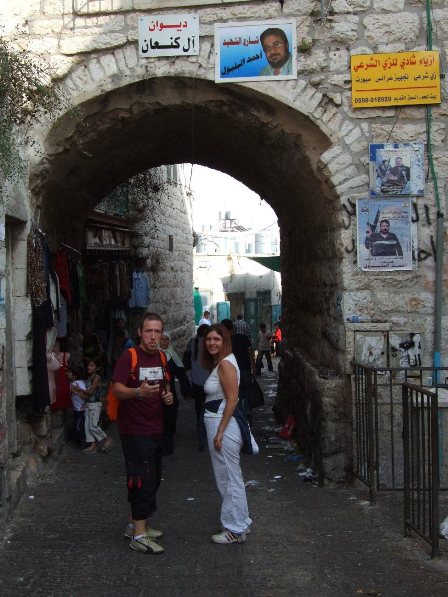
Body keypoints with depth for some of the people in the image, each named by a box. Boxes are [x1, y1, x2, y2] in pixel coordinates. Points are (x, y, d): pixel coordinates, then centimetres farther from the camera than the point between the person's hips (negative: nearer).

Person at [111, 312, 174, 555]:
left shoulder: (161, 357, 9)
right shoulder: (129, 356, -14)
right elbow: (116, 389, -23)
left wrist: (168, 394, 1)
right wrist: (139, 392, -41)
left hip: (155, 429, 8)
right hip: (134, 430, -8)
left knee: (152, 479, 16)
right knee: (143, 480, -8)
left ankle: (135, 524, 30)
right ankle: (139, 535, -1)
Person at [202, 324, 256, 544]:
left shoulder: (225, 363, -16)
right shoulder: (219, 363, 14)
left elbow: (232, 399, -22)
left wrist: (220, 431, -22)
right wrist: (218, 430, 13)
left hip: (223, 424, -10)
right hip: (216, 423, 10)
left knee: (228, 479, 0)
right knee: (231, 478, 18)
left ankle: (235, 530, 10)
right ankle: (241, 523, 28)